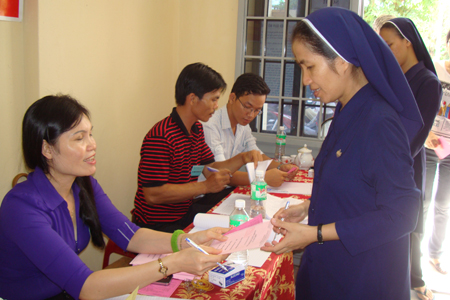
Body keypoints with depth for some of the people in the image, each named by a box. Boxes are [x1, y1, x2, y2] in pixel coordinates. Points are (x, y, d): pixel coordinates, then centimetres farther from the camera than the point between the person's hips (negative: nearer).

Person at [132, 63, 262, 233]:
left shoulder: (197, 129, 9)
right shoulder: (161, 137, -24)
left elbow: (209, 169, 13)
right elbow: (152, 194, -27)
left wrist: (242, 158, -3)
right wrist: (206, 186, -26)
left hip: (186, 209, 10)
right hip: (160, 224, -9)